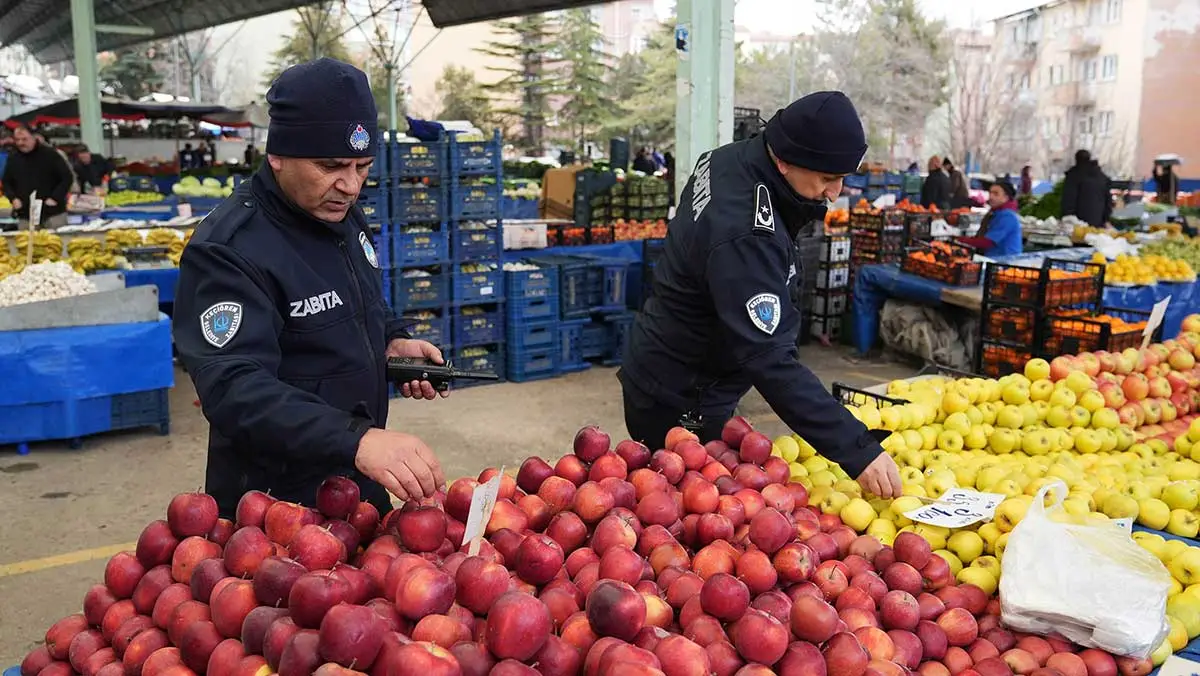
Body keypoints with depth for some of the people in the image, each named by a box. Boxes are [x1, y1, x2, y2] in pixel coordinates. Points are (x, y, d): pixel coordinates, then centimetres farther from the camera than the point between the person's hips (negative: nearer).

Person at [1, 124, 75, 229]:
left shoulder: (49, 154, -4)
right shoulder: (13, 158, 10)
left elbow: (67, 177, -3)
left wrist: (55, 198, -12)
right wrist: (13, 198, 1)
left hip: (53, 213, -3)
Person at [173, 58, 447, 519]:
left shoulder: (343, 215, 2)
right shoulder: (227, 251, -24)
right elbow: (234, 388, -35)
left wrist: (391, 342, -3)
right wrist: (355, 440, -48)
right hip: (276, 503, -8)